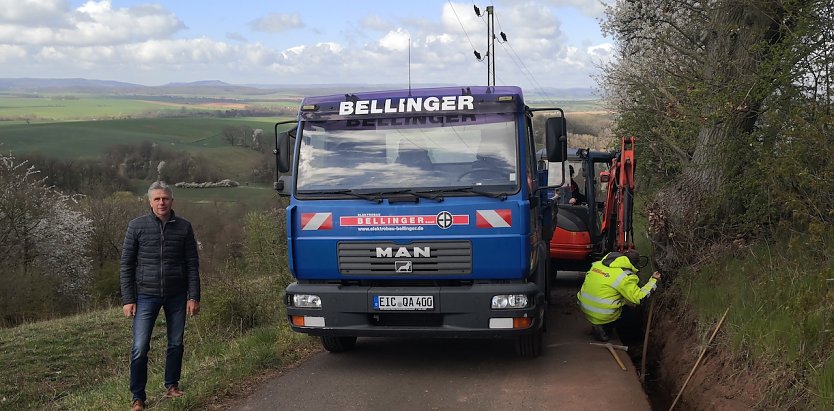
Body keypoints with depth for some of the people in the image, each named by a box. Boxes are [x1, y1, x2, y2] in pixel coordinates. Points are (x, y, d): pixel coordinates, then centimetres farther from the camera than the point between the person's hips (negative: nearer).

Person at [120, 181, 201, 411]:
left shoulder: (184, 227, 2)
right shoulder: (136, 226, -2)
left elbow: (192, 265, 4)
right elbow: (126, 265, 0)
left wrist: (193, 297, -2)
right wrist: (128, 300, -5)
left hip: (176, 296, 2)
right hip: (146, 296, -2)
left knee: (176, 344, 9)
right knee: (140, 348, -5)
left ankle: (171, 386, 27)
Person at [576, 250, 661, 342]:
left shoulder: (598, 264, 4)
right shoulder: (625, 277, -16)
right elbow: (639, 298, -12)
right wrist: (653, 280, -1)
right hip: (602, 316, -7)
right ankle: (604, 328, 2)